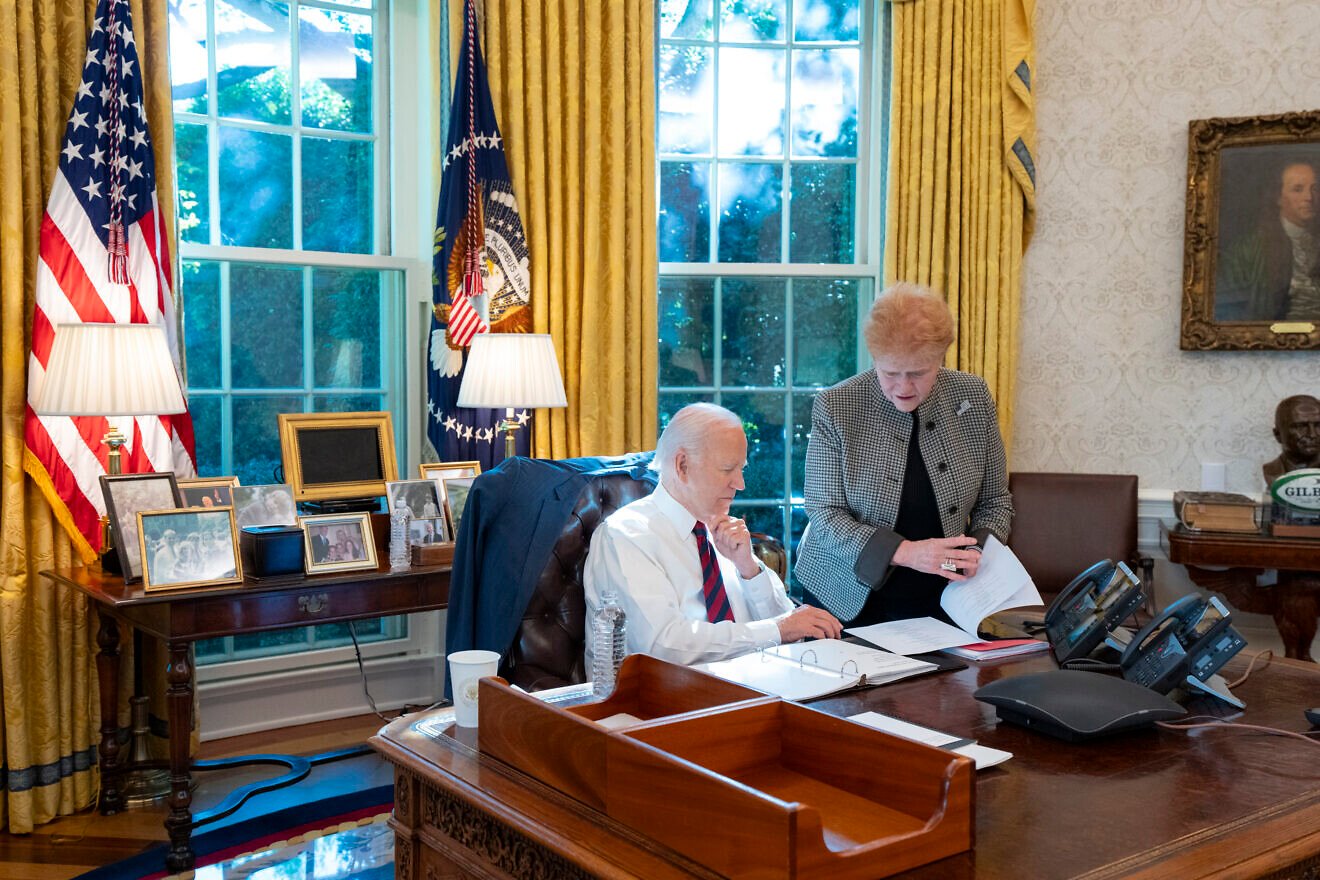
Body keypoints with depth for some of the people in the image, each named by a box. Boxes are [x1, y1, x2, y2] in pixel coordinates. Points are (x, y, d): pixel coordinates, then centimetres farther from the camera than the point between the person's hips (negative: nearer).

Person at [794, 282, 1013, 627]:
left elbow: (995, 501, 8)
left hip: (938, 599, 2)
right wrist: (905, 552, -24)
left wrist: (976, 552, -12)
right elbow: (824, 515, -10)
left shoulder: (973, 397, -1)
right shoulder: (835, 407, -10)